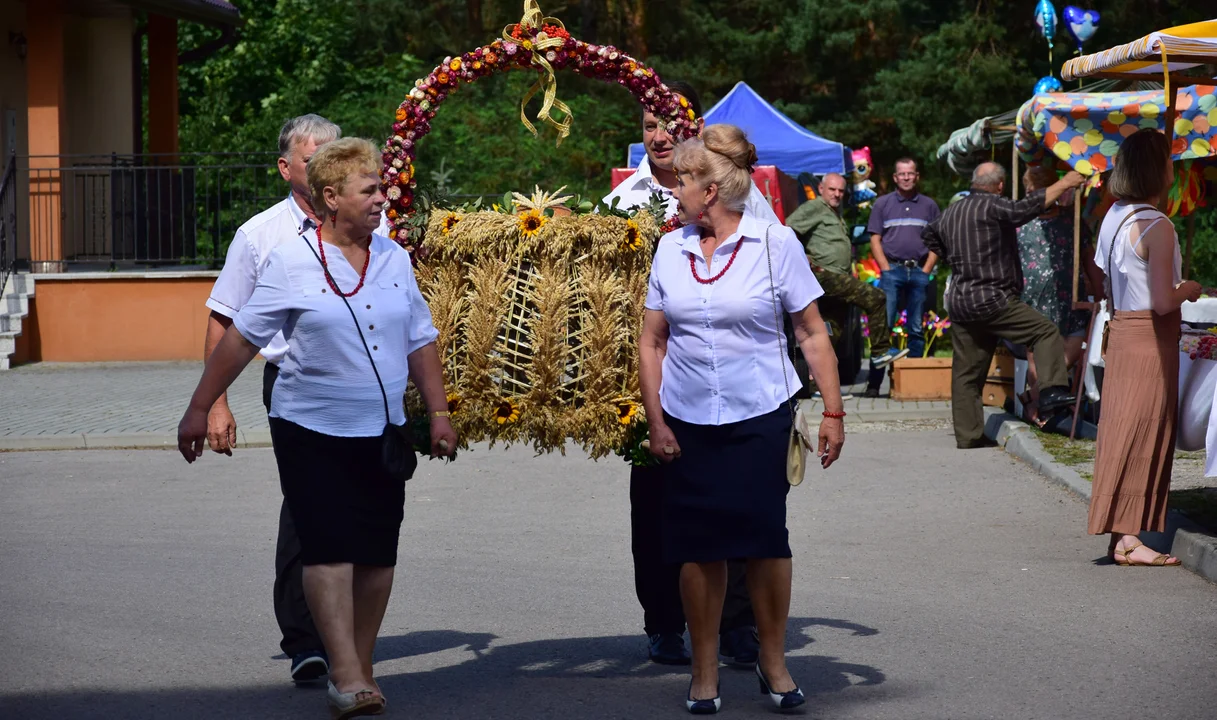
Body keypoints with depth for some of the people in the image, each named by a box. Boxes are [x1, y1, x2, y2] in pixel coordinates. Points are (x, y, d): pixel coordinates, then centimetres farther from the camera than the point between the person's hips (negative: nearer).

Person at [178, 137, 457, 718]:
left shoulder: (394, 259, 8)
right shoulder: (292, 261, -6)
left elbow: (420, 341, 17)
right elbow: (241, 337, -2)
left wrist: (439, 412, 14)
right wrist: (200, 408, -1)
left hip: (382, 432, 5)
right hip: (312, 431, -5)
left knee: (378, 555, 5)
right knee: (330, 550, -12)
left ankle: (358, 669, 18)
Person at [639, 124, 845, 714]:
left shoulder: (775, 243, -4)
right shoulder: (670, 249, 5)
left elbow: (812, 335, -1)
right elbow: (652, 342, 10)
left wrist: (832, 412, -5)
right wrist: (656, 422, 3)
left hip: (760, 420, -2)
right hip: (688, 423, 3)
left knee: (766, 539, -1)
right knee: (699, 548, 3)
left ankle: (773, 660, 17)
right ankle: (704, 671, 16)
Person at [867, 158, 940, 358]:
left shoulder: (929, 206, 10)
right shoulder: (882, 203, 7)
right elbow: (875, 240, 4)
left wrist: (926, 270, -2)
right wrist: (886, 269, -5)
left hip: (919, 272, 2)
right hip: (892, 270, -2)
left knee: (917, 328, 6)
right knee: (884, 323, -8)